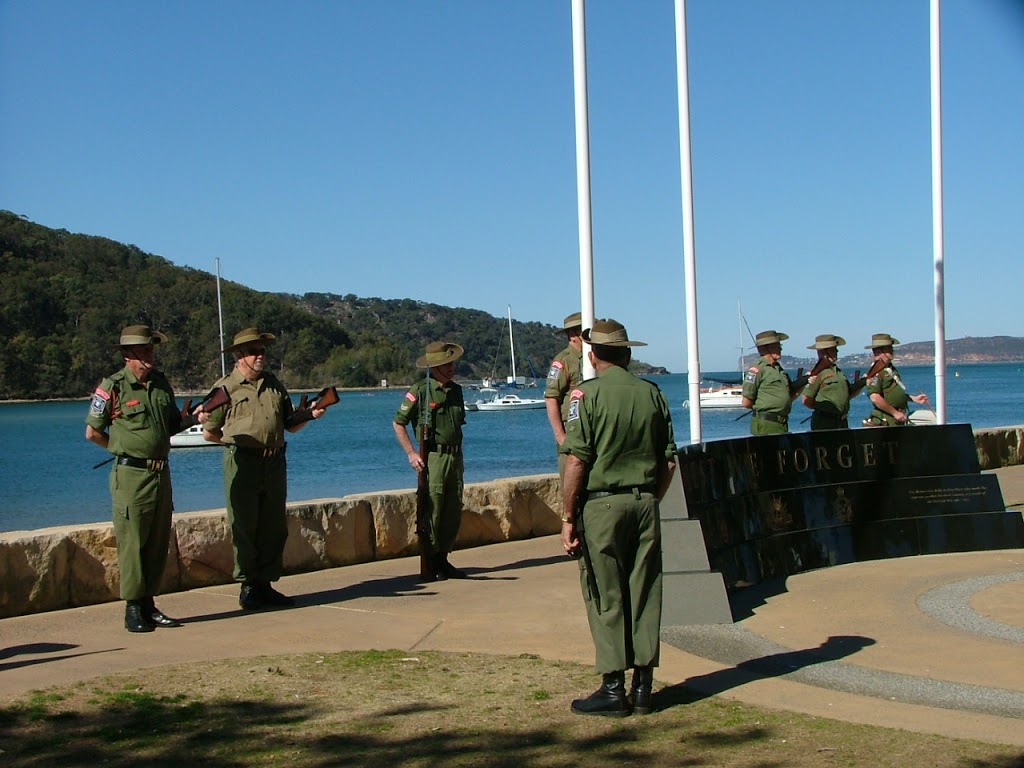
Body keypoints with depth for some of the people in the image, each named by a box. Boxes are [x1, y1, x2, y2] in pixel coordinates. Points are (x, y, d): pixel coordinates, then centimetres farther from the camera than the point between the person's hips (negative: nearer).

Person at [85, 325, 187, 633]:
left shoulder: (161, 383, 11)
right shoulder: (112, 387, -6)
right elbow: (93, 432, 1)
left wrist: (192, 417, 9)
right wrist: (123, 449, 4)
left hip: (161, 473, 6)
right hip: (131, 474, -6)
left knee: (158, 542, 8)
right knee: (132, 542, -4)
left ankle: (149, 604, 17)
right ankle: (133, 609, 3)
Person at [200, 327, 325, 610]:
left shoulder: (274, 385, 16)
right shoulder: (226, 387, 2)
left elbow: (291, 425, 16)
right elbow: (210, 432, 3)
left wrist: (309, 415, 0)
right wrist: (236, 439, -5)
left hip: (274, 463, 5)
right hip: (242, 463, -5)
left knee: (274, 527, 7)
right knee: (244, 527, -2)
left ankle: (266, 584, 16)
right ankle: (248, 586, 7)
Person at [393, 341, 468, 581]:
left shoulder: (456, 390, 13)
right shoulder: (420, 390, -7)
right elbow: (398, 423, -4)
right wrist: (411, 453, -10)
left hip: (455, 457, 7)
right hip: (433, 457, -7)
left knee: (454, 511, 7)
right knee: (432, 511, -6)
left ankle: (442, 559, 16)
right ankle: (430, 563, 1)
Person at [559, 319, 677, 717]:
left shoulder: (587, 393, -7)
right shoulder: (652, 394, 7)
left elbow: (576, 461, -13)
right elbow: (669, 461, 8)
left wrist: (568, 518, -8)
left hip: (601, 505, -4)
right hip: (645, 503, 5)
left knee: (606, 599, 2)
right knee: (644, 595, 8)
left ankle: (613, 689, 4)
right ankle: (643, 688, 13)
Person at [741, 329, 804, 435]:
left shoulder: (779, 368, 17)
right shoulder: (757, 369, -11)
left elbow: (789, 397, 19)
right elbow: (746, 403, -14)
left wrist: (803, 383, 4)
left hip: (781, 426, 9)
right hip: (765, 427, -9)